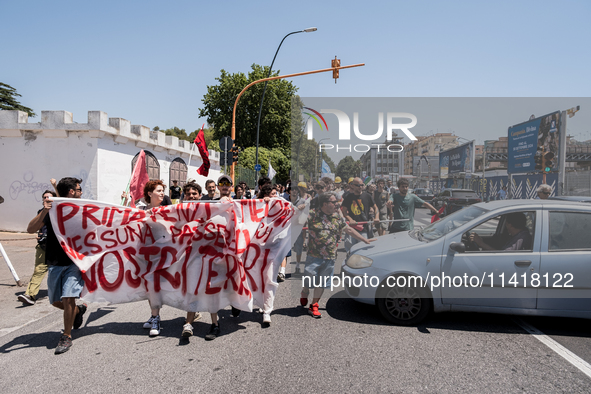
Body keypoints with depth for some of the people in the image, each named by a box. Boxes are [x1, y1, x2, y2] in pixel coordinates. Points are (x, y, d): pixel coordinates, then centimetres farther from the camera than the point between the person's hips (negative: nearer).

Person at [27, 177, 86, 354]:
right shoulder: (50, 210, -2)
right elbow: (30, 229, -13)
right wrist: (44, 212, -23)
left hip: (74, 262, -1)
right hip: (55, 263, 1)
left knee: (68, 298, -12)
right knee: (56, 301, 12)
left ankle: (66, 337, 5)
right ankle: (78, 310, 41)